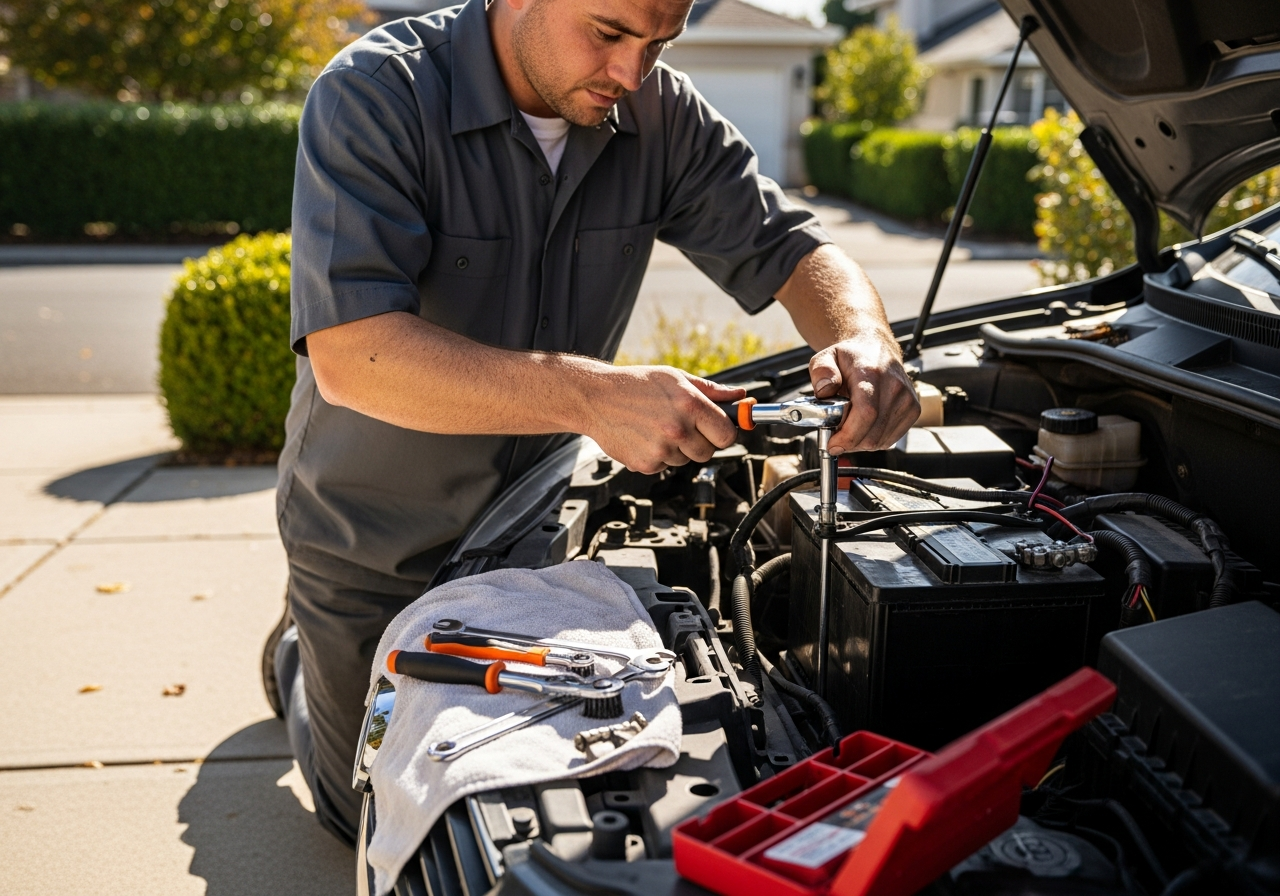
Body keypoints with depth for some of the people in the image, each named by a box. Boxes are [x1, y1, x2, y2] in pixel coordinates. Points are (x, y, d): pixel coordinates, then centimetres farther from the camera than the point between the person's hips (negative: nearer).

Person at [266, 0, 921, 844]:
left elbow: (790, 248, -8)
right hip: (374, 536, -4)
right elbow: (350, 355, -38)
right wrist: (596, 396, -45)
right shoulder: (372, 98, -27)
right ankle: (301, 650, 43)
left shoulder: (660, 113, -12)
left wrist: (866, 341, -32)